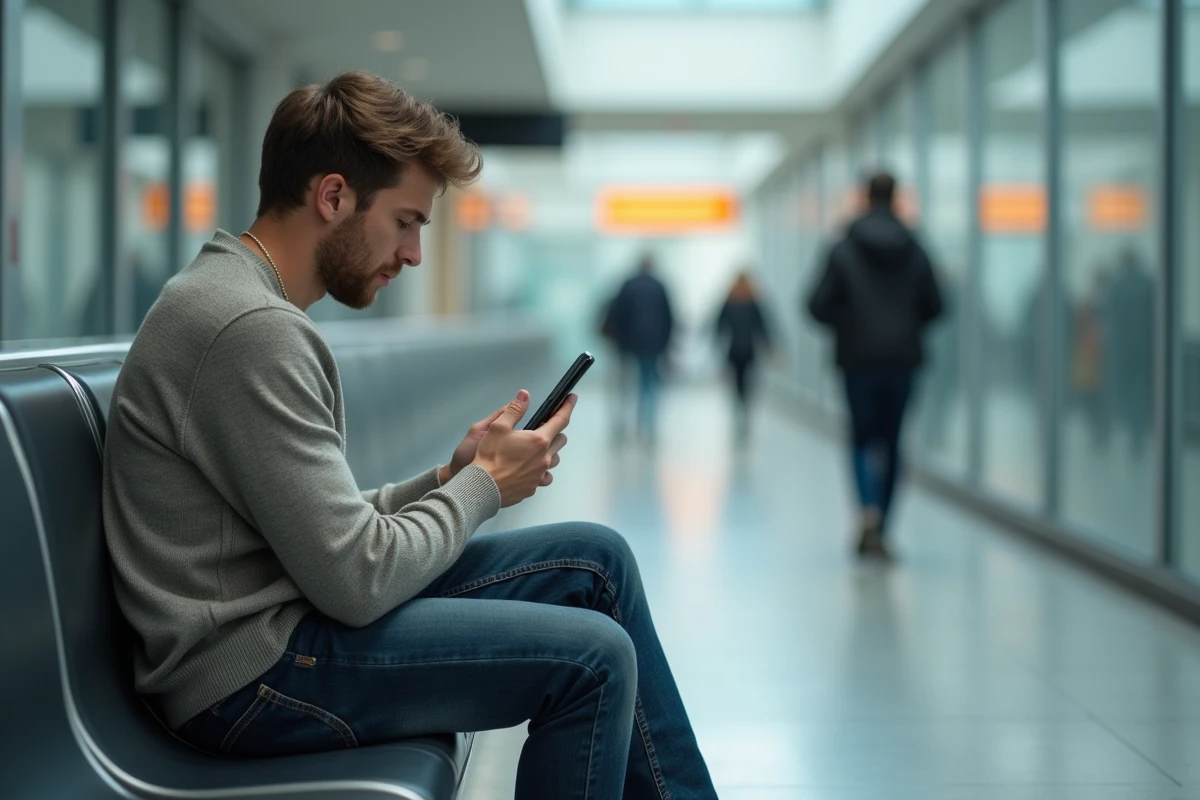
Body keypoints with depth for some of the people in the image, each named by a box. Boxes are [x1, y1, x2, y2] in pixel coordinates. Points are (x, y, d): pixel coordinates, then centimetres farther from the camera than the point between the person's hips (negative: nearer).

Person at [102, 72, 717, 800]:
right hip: (251, 669, -10)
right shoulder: (253, 328, -21)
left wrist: (451, 478, 1)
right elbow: (356, 581, -22)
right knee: (592, 656, -15)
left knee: (597, 559, 9)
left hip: (287, 610, 10)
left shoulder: (241, 299, 12)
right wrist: (484, 486, -7)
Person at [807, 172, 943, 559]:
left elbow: (818, 305, -9)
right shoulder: (914, 251, 2)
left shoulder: (843, 251, -6)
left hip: (859, 359, -2)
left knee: (863, 438, 6)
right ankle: (879, 528, 14)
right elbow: (934, 306, 3)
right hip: (902, 358, 2)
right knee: (891, 441, 11)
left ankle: (870, 510, -19)